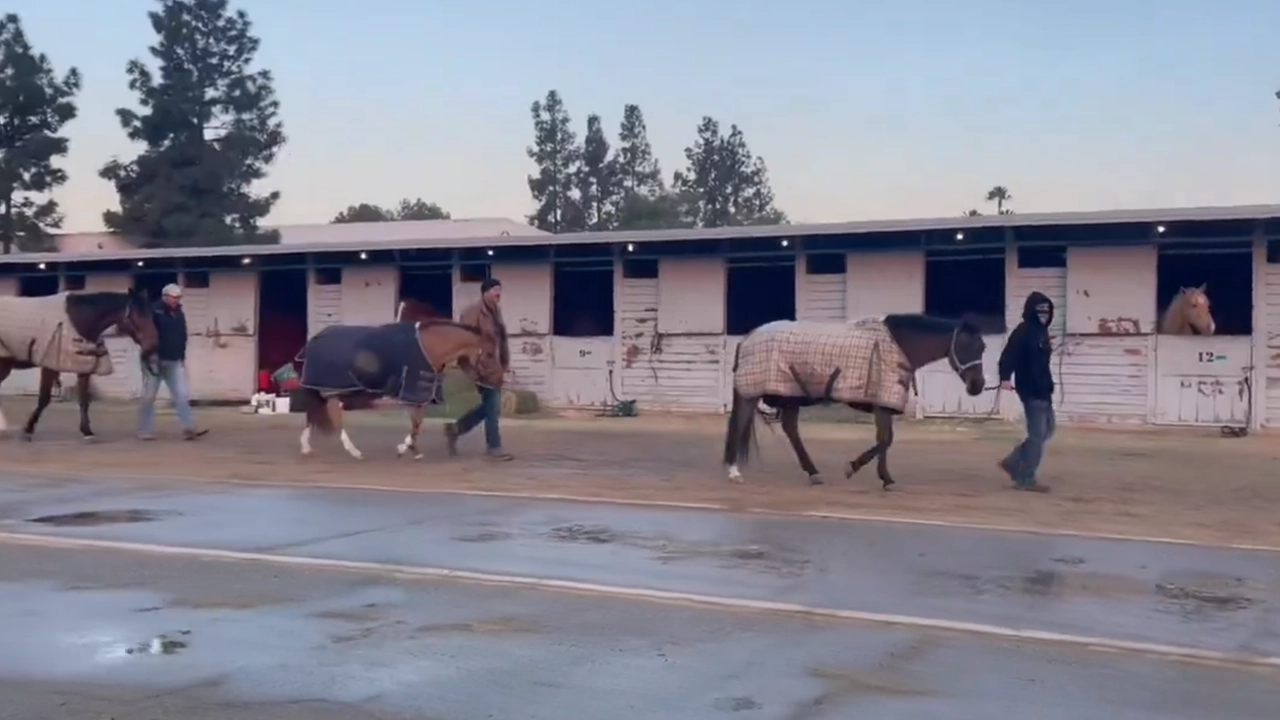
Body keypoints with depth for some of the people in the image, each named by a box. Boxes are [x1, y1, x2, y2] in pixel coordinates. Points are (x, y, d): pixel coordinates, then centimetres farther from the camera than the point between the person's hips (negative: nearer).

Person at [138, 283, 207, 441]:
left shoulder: (179, 314, 10)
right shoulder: (154, 312, -11)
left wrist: (182, 356, 14)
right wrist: (152, 355, -21)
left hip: (174, 362, 6)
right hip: (154, 360, -6)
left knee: (182, 395, -3)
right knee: (149, 396, 3)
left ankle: (189, 429, -6)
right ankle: (145, 432, 11)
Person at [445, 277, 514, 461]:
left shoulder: (496, 312, 12)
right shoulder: (473, 313, -15)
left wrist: (506, 362, 12)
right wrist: (473, 366, -22)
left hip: (494, 367, 9)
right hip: (482, 368, -9)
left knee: (488, 407, 14)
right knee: (492, 408, -4)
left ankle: (454, 429, 28)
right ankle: (494, 448, 7)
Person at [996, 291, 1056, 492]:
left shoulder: (1042, 331, 13)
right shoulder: (1023, 331, -14)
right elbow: (1008, 355, -23)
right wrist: (1005, 378, -35)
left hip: (1043, 390, 9)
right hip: (1031, 390, -9)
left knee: (1048, 429, 16)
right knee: (1037, 435, -5)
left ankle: (1013, 462, 22)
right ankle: (1026, 479, 3)